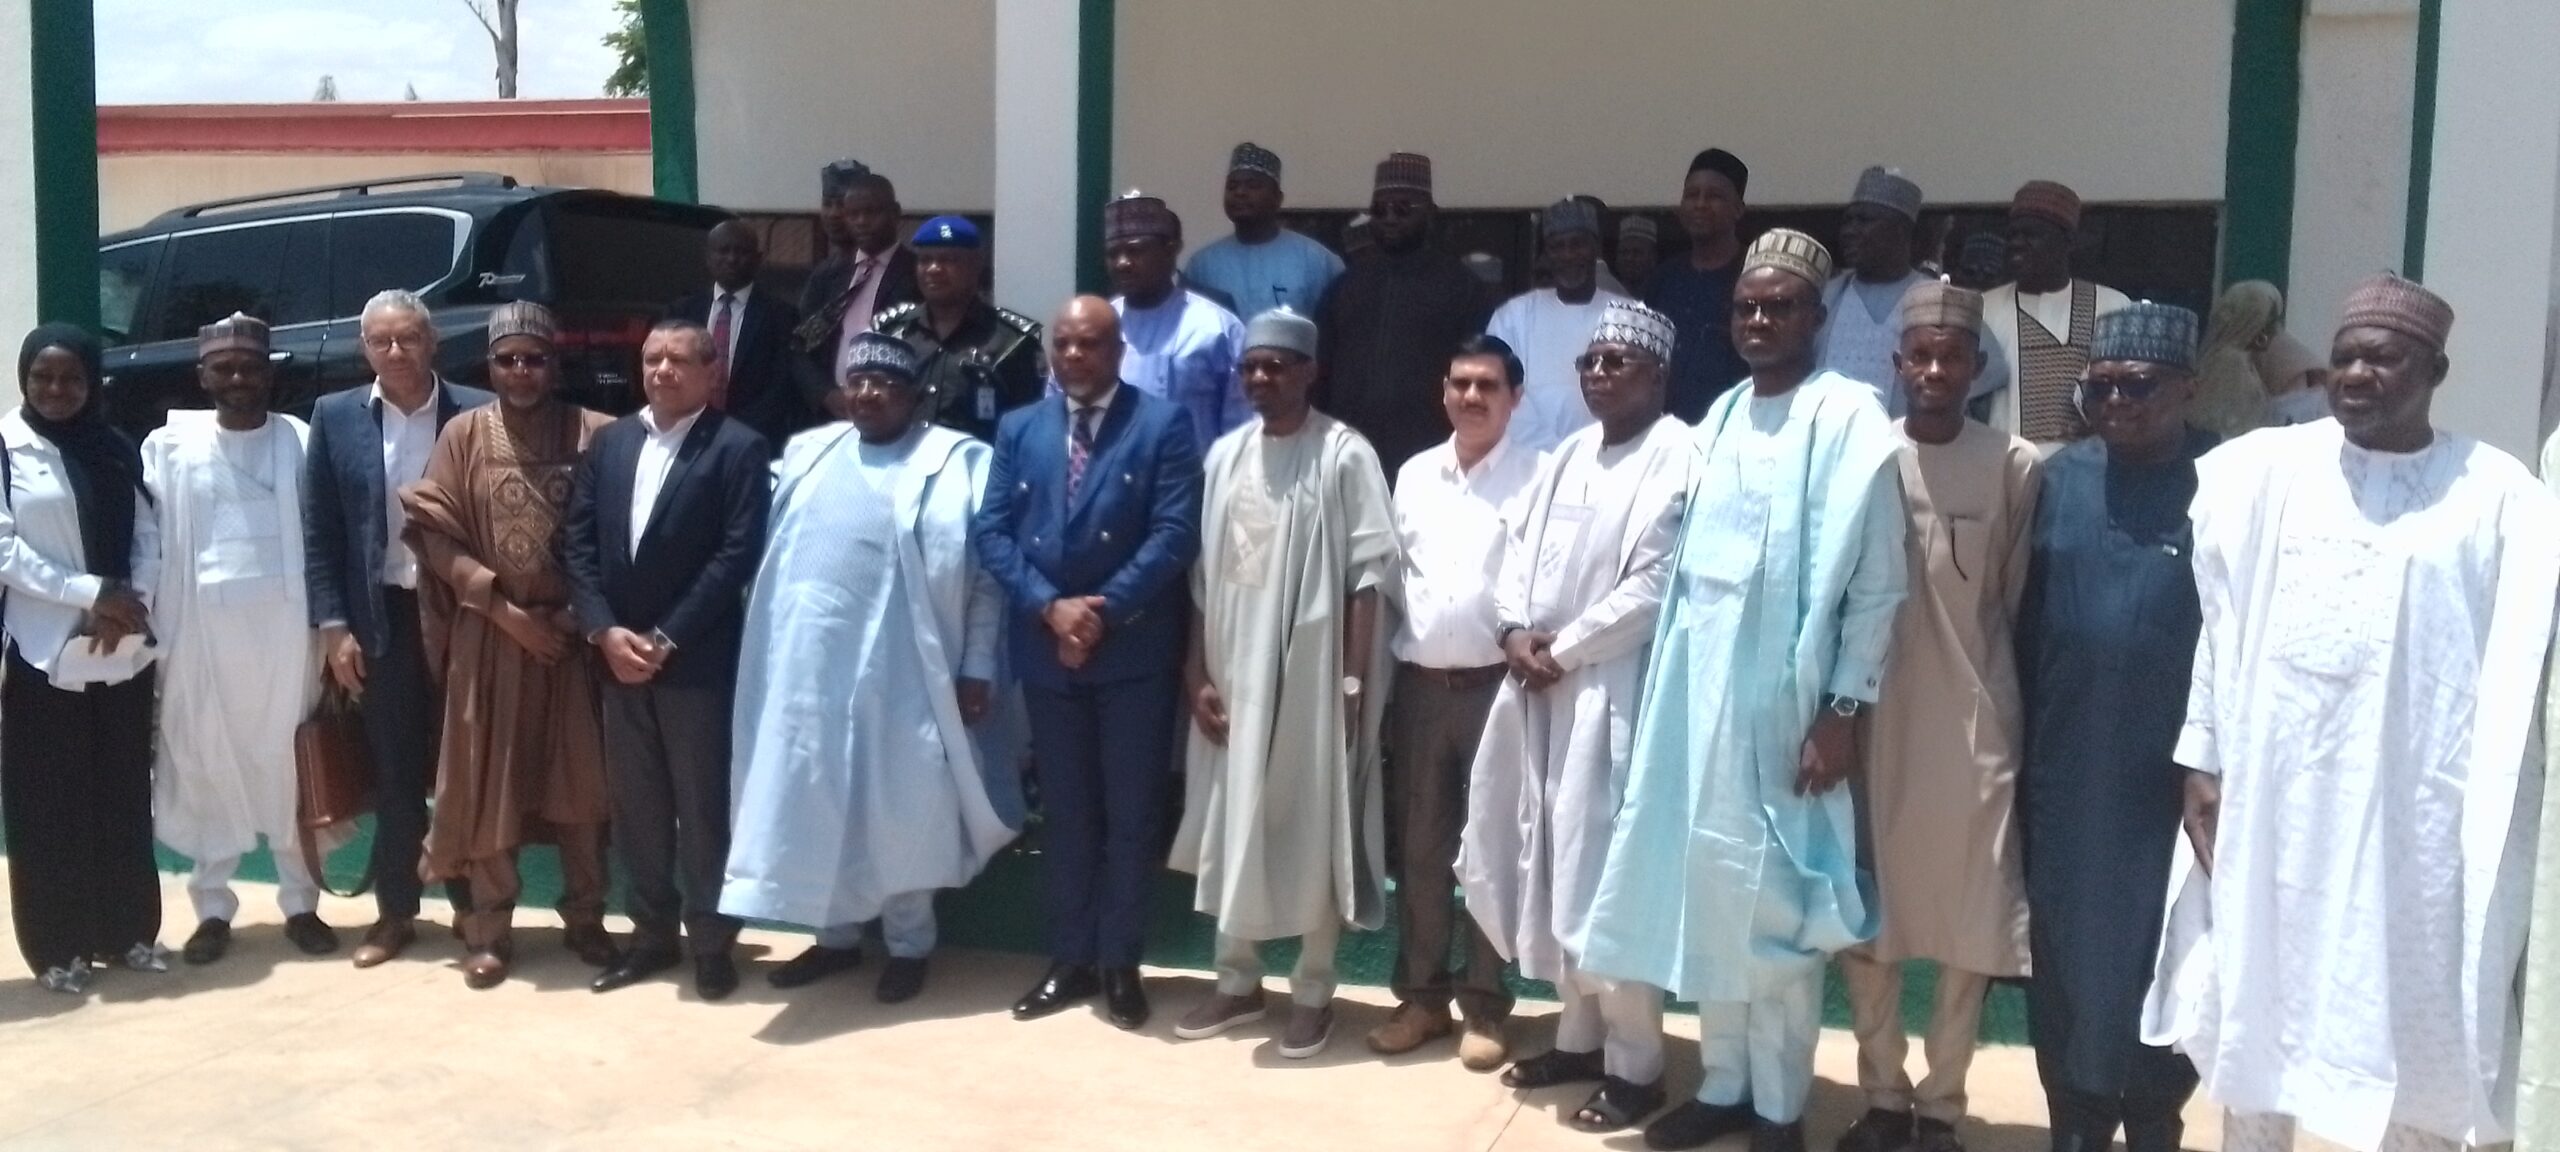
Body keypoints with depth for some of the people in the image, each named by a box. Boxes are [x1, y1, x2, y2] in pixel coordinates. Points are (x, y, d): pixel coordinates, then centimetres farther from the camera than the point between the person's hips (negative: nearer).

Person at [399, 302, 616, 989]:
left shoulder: (596, 434, -1)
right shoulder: (464, 435, 2)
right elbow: (436, 534, -1)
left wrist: (585, 609, -10)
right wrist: (505, 609, -9)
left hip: (574, 632, -1)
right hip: (488, 635, 1)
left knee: (581, 778, 5)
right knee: (486, 781, 5)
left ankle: (585, 918, 19)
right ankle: (489, 930, 15)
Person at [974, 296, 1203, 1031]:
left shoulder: (1163, 424, -2)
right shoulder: (1018, 429, 10)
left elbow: (1175, 532, -11)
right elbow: (991, 531, 2)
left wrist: (1104, 612, -16)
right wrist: (1050, 606, -12)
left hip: (1135, 650, -3)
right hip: (1045, 648, 4)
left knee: (1131, 813, 5)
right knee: (1064, 812, 11)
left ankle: (1121, 964, 16)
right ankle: (1070, 959, 22)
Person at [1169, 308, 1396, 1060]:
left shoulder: (1344, 455, -8)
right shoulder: (1224, 455, 8)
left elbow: (1370, 576, -10)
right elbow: (1203, 574, 8)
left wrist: (1353, 682, -14)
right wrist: (1197, 673, 2)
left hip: (1311, 673, -5)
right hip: (1233, 672, 5)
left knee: (1315, 830, 4)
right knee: (1229, 827, 11)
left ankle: (1313, 992, 17)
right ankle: (1237, 981, 25)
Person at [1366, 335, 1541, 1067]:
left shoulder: (1535, 477, -3)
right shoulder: (1415, 475, 11)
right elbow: (1395, 575, 12)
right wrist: (1379, 672, 9)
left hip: (1496, 684, -4)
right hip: (1419, 683, 4)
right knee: (1417, 846, 9)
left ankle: (1484, 1005, 16)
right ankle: (1421, 994, 22)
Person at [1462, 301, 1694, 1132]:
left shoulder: (1679, 457, -9)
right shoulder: (1568, 455, 16)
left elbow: (1655, 584, -16)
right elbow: (1521, 546, 14)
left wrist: (1563, 653, -13)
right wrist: (1515, 630, -4)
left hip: (1614, 691, -8)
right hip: (1540, 685, 8)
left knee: (1610, 872, -4)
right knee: (1554, 865, 12)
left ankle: (1635, 1064, 7)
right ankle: (1579, 1037, 25)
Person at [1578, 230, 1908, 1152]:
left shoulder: (1849, 417, -6)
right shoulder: (1722, 417, 13)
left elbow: (1874, 582, -9)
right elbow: (1691, 560, 13)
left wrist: (1843, 708, -13)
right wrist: (1673, 677, 9)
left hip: (1781, 695, -6)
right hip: (1698, 686, 6)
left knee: (1773, 904, 2)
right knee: (1706, 896, 11)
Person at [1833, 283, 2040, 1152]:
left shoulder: (2014, 467, -3)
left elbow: (2018, 605, 3)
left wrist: (2007, 710, 6)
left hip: (1972, 726, -1)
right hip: (1874, 720, 1)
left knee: (1966, 920, 5)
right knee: (1866, 915, 7)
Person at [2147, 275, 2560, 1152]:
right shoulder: (2263, 471, 2)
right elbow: (2219, 624, 4)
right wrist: (2202, 760, 1)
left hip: (2413, 808, -2)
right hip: (2268, 794, 2)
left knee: (2415, 1029, 7)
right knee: (2255, 1009, 14)